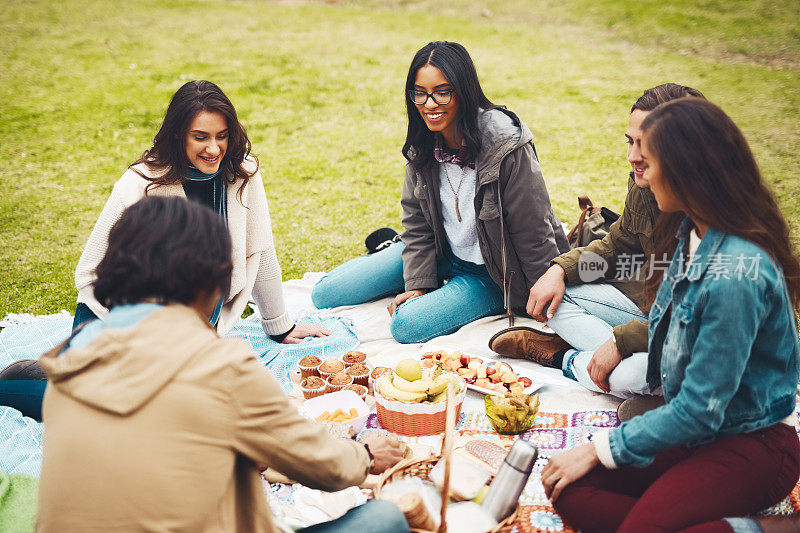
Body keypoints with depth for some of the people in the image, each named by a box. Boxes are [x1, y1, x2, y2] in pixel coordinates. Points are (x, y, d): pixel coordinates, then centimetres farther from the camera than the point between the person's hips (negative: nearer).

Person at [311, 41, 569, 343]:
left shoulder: (508, 148, -26)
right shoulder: (422, 145, -8)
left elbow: (534, 236, -19)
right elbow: (417, 223, 0)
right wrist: (418, 283, -11)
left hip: (491, 272, -5)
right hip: (443, 253, 5)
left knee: (407, 325, -27)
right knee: (325, 293, 0)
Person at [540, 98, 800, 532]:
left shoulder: (735, 276, -28)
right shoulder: (695, 235, 1)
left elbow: (700, 410, -23)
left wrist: (599, 448, -16)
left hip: (753, 445, -9)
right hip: (700, 427, 9)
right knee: (570, 491, -10)